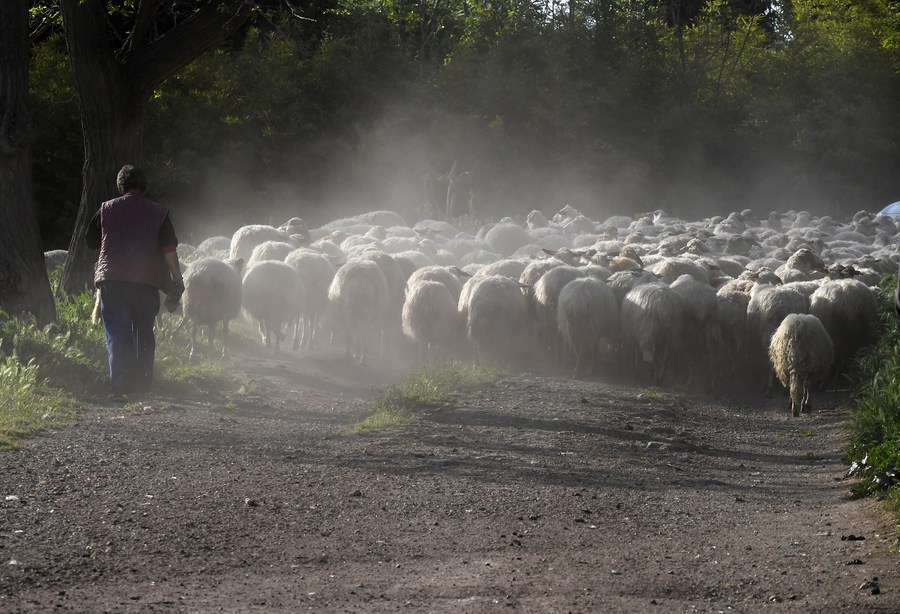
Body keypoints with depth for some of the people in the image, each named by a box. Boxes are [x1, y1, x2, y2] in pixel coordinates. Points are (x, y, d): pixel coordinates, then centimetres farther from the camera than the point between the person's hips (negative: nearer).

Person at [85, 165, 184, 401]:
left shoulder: (107, 209, 6)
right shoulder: (158, 212, 5)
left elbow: (90, 241, 13)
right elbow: (169, 248, -2)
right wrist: (177, 281, -1)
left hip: (112, 281, -1)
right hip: (147, 282, 1)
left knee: (117, 335, -2)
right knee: (144, 333, 15)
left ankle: (119, 386, -15)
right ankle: (142, 384, 17)